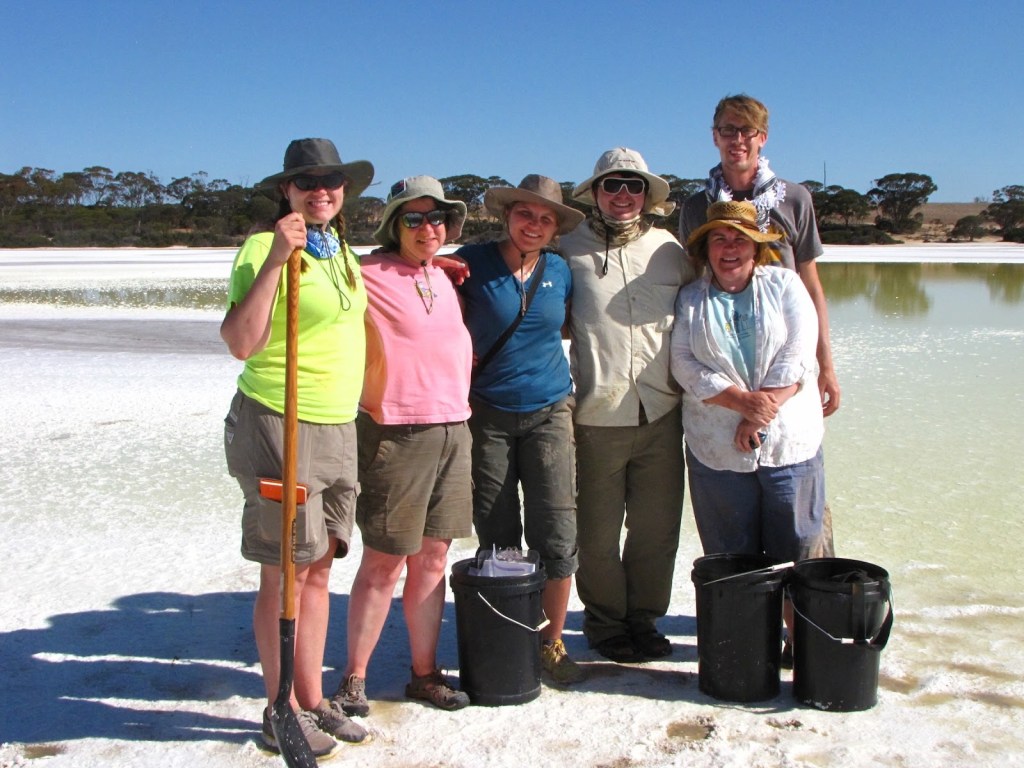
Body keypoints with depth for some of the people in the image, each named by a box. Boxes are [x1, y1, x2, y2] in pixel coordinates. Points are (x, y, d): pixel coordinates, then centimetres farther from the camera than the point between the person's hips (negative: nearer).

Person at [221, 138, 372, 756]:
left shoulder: (343, 251, 14)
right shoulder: (264, 247, -11)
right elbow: (241, 341, -22)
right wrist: (275, 257, -25)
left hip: (338, 428, 8)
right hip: (280, 426, -7)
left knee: (319, 569, 13)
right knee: (285, 571, 0)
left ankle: (313, 700, 24)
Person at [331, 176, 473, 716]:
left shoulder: (444, 277, 15)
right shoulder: (369, 274, -7)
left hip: (452, 431, 6)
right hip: (395, 433, -6)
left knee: (432, 560, 10)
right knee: (383, 563, 0)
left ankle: (424, 674, 21)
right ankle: (354, 678, 14)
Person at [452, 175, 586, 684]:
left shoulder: (561, 271, 5)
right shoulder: (472, 263, -3)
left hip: (549, 414, 2)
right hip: (487, 414, -2)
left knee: (557, 537, -2)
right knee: (497, 542, 6)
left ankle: (552, 642, 15)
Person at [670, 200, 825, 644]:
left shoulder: (785, 285, 8)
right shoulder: (690, 300, 9)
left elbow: (798, 355, -3)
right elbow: (685, 364, -3)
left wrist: (761, 413, -12)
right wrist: (743, 400, -16)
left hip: (790, 443, 0)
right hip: (717, 449, 1)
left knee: (799, 549, 2)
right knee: (732, 558, 6)